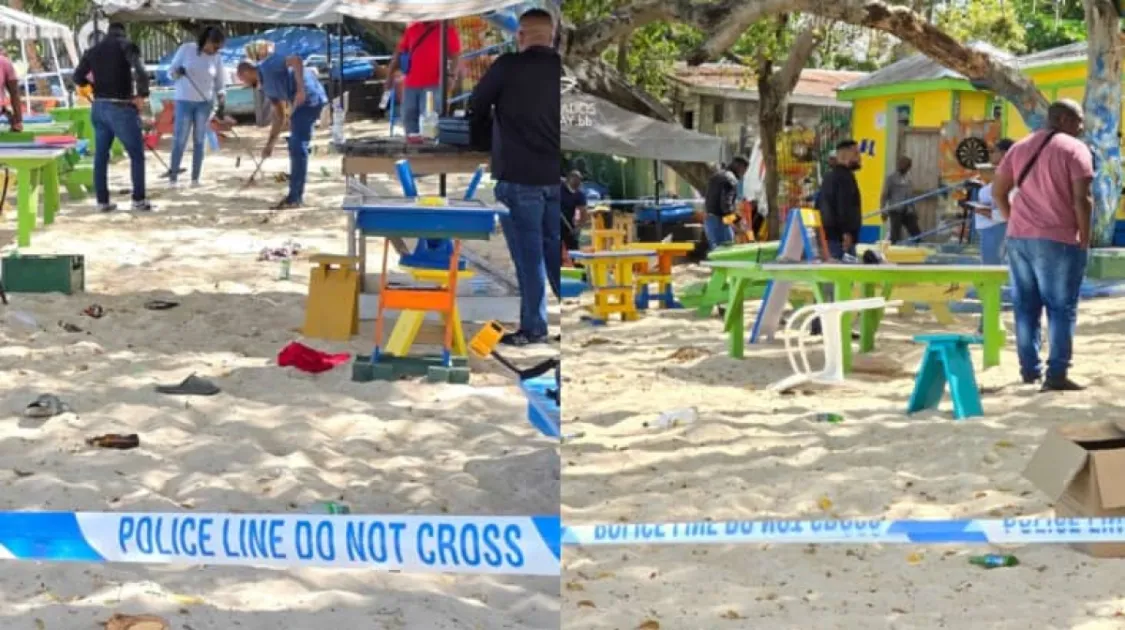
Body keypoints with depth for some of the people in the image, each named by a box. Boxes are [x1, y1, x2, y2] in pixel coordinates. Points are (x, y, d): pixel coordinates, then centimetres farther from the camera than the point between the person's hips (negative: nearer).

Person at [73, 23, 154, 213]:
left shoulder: (93, 50, 9)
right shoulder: (127, 46, -6)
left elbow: (78, 77, 14)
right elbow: (140, 71, -22)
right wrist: (142, 96, -10)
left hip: (99, 108, 5)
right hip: (121, 109, -5)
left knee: (100, 156, 11)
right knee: (136, 155, 6)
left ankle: (102, 201, 11)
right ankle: (138, 200, 3)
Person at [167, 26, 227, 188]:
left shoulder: (217, 58, 1)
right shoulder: (187, 49, -6)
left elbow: (220, 83, 6)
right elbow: (172, 69, 1)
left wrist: (222, 100, -11)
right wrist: (178, 71, -21)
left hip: (205, 103, 2)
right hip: (184, 100, -2)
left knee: (199, 140, 2)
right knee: (180, 140, -4)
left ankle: (195, 178, 6)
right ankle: (173, 176, 4)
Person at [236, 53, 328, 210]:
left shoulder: (268, 65, -5)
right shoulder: (267, 86, 20)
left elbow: (296, 61, -19)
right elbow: (279, 116, 21)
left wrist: (300, 89, -26)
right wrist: (270, 143, 16)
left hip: (309, 97, -10)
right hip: (302, 103, 10)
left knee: (298, 147, -9)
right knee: (295, 146, 16)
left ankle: (295, 197, -6)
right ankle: (296, 195, 23)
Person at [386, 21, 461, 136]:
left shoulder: (447, 31, 1)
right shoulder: (412, 29, 15)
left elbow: (455, 56, -6)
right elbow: (399, 52, 18)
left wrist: (453, 75, -21)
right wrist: (390, 74, 12)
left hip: (432, 85, -5)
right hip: (410, 84, 5)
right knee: (408, 117, 6)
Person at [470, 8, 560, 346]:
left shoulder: (508, 65, -8)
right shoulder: (560, 68, 3)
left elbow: (476, 107, 4)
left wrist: (487, 137, 21)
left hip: (518, 176, -4)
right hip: (555, 176, 4)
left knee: (529, 255, 2)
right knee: (555, 252, 13)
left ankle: (533, 328, 5)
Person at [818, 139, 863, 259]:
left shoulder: (829, 176, 20)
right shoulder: (845, 176, -11)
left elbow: (818, 205, 23)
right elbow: (844, 207, -21)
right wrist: (847, 232, -25)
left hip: (828, 235, 10)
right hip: (840, 236, -10)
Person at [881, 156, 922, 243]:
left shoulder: (908, 179, 17)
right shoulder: (891, 178, 0)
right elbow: (885, 195, -3)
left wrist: (914, 211, 19)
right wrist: (883, 211, -10)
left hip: (908, 212, 6)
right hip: (896, 211, -6)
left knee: (916, 233, 0)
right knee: (896, 235, -7)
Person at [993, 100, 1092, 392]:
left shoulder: (1020, 147, 12)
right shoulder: (1075, 149, -7)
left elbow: (998, 191, 12)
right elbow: (1081, 199, -15)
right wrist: (1085, 239, -8)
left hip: (1019, 238, 6)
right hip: (1058, 240, -6)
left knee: (1025, 306, 11)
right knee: (1061, 308, -2)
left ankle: (1029, 369, 14)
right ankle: (1056, 374, -6)